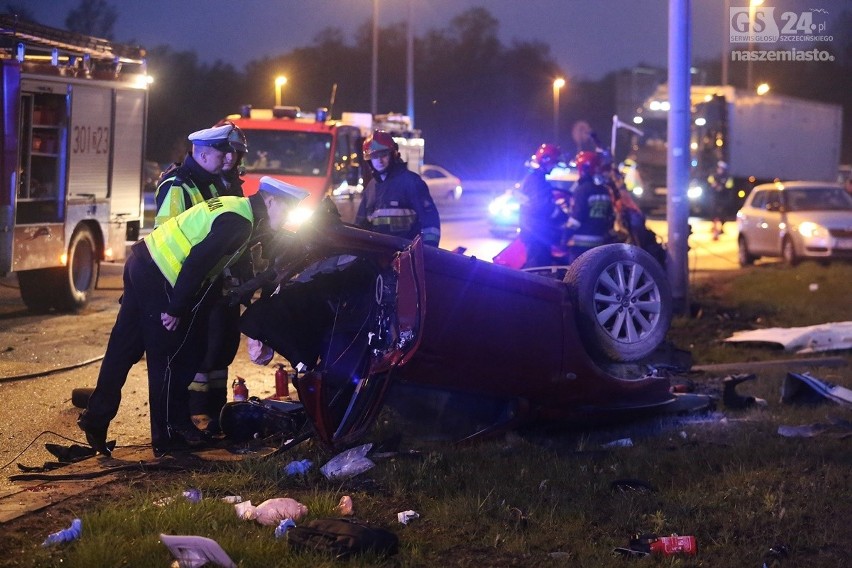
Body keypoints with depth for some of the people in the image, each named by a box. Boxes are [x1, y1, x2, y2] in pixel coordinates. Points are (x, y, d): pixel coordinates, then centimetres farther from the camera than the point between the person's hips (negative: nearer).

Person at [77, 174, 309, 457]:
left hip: (143, 263, 9)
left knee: (123, 350, 12)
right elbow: (197, 263, -23)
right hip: (158, 278, -9)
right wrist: (176, 310, -18)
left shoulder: (237, 208, 14)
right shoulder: (239, 222, -17)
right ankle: (168, 437, 9)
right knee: (168, 360, 1)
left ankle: (96, 419, 16)